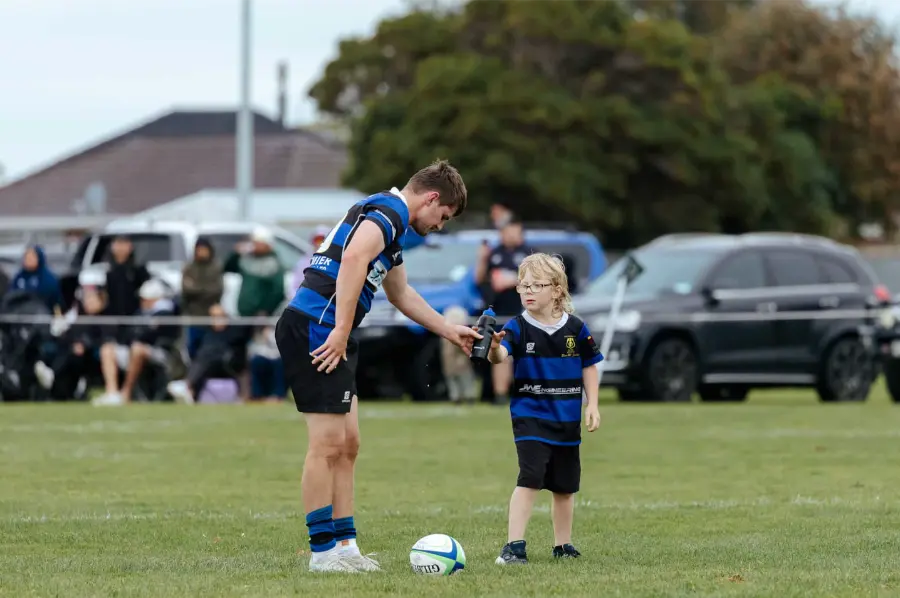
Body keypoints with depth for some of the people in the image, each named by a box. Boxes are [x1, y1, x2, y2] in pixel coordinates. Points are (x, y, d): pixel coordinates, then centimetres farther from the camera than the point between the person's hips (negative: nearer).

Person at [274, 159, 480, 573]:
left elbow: (401, 294, 38)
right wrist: (342, 329, -27)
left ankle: (344, 544, 15)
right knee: (328, 443, -7)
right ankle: (323, 550, -4)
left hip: (330, 336, 10)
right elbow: (353, 258, -26)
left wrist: (451, 332, 42)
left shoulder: (390, 220, 24)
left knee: (347, 444, 12)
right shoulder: (389, 210, -7)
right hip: (315, 329, -10)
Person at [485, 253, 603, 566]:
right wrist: (494, 348, -50)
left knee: (565, 486, 14)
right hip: (530, 415, -3)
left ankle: (563, 545, 29)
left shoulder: (575, 328, -2)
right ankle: (514, 545, -16)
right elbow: (500, 356, -28)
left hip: (567, 419, 3)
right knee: (529, 479, -17)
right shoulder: (518, 327, -9)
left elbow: (589, 367, 9)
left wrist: (592, 405, 3)